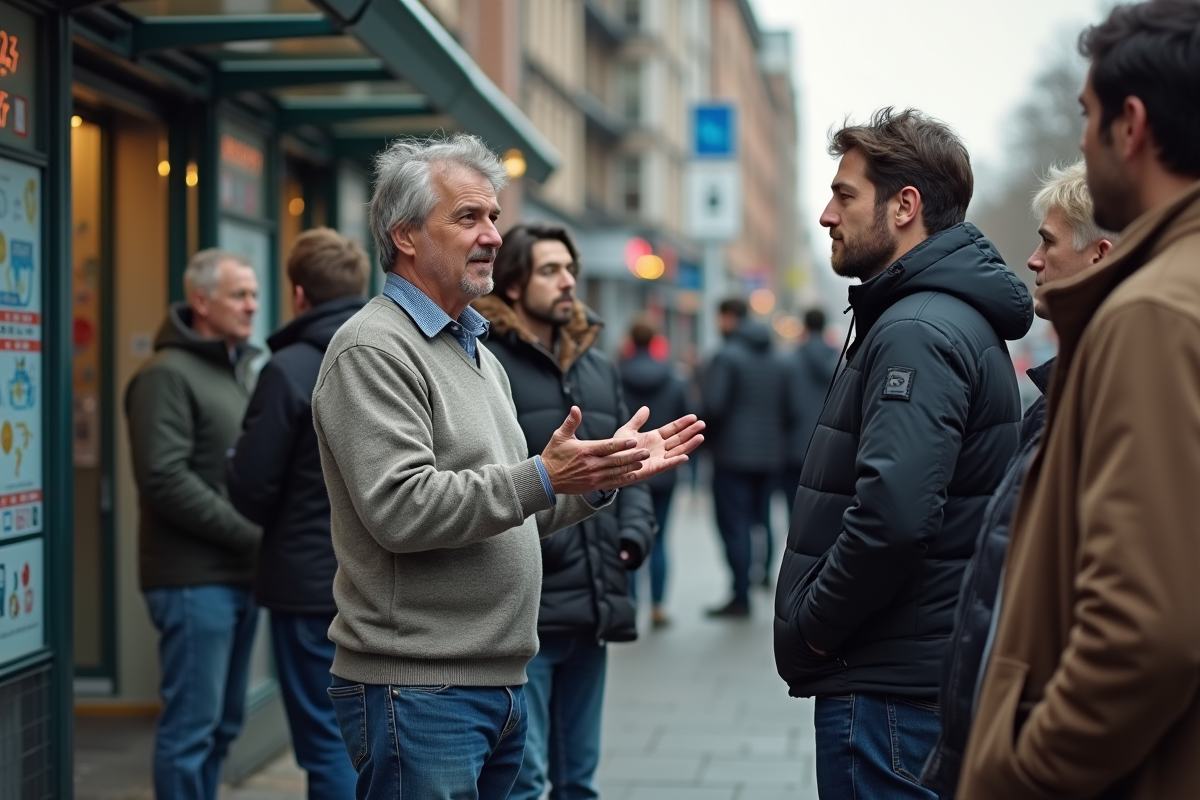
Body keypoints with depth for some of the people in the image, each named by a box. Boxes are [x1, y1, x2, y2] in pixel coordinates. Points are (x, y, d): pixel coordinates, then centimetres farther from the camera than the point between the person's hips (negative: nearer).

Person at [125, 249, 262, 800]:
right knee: (191, 724, -4)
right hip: (195, 580, -8)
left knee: (223, 723, 13)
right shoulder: (168, 375, -10)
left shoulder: (241, 369, 17)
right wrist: (250, 533, -17)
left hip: (239, 576, 8)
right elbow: (165, 480, -19)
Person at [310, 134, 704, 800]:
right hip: (415, 689, -9)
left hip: (501, 687, 9)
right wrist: (543, 479, -26)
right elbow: (399, 509, -23)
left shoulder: (477, 352, 19)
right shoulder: (372, 350, -11)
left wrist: (603, 475, 9)